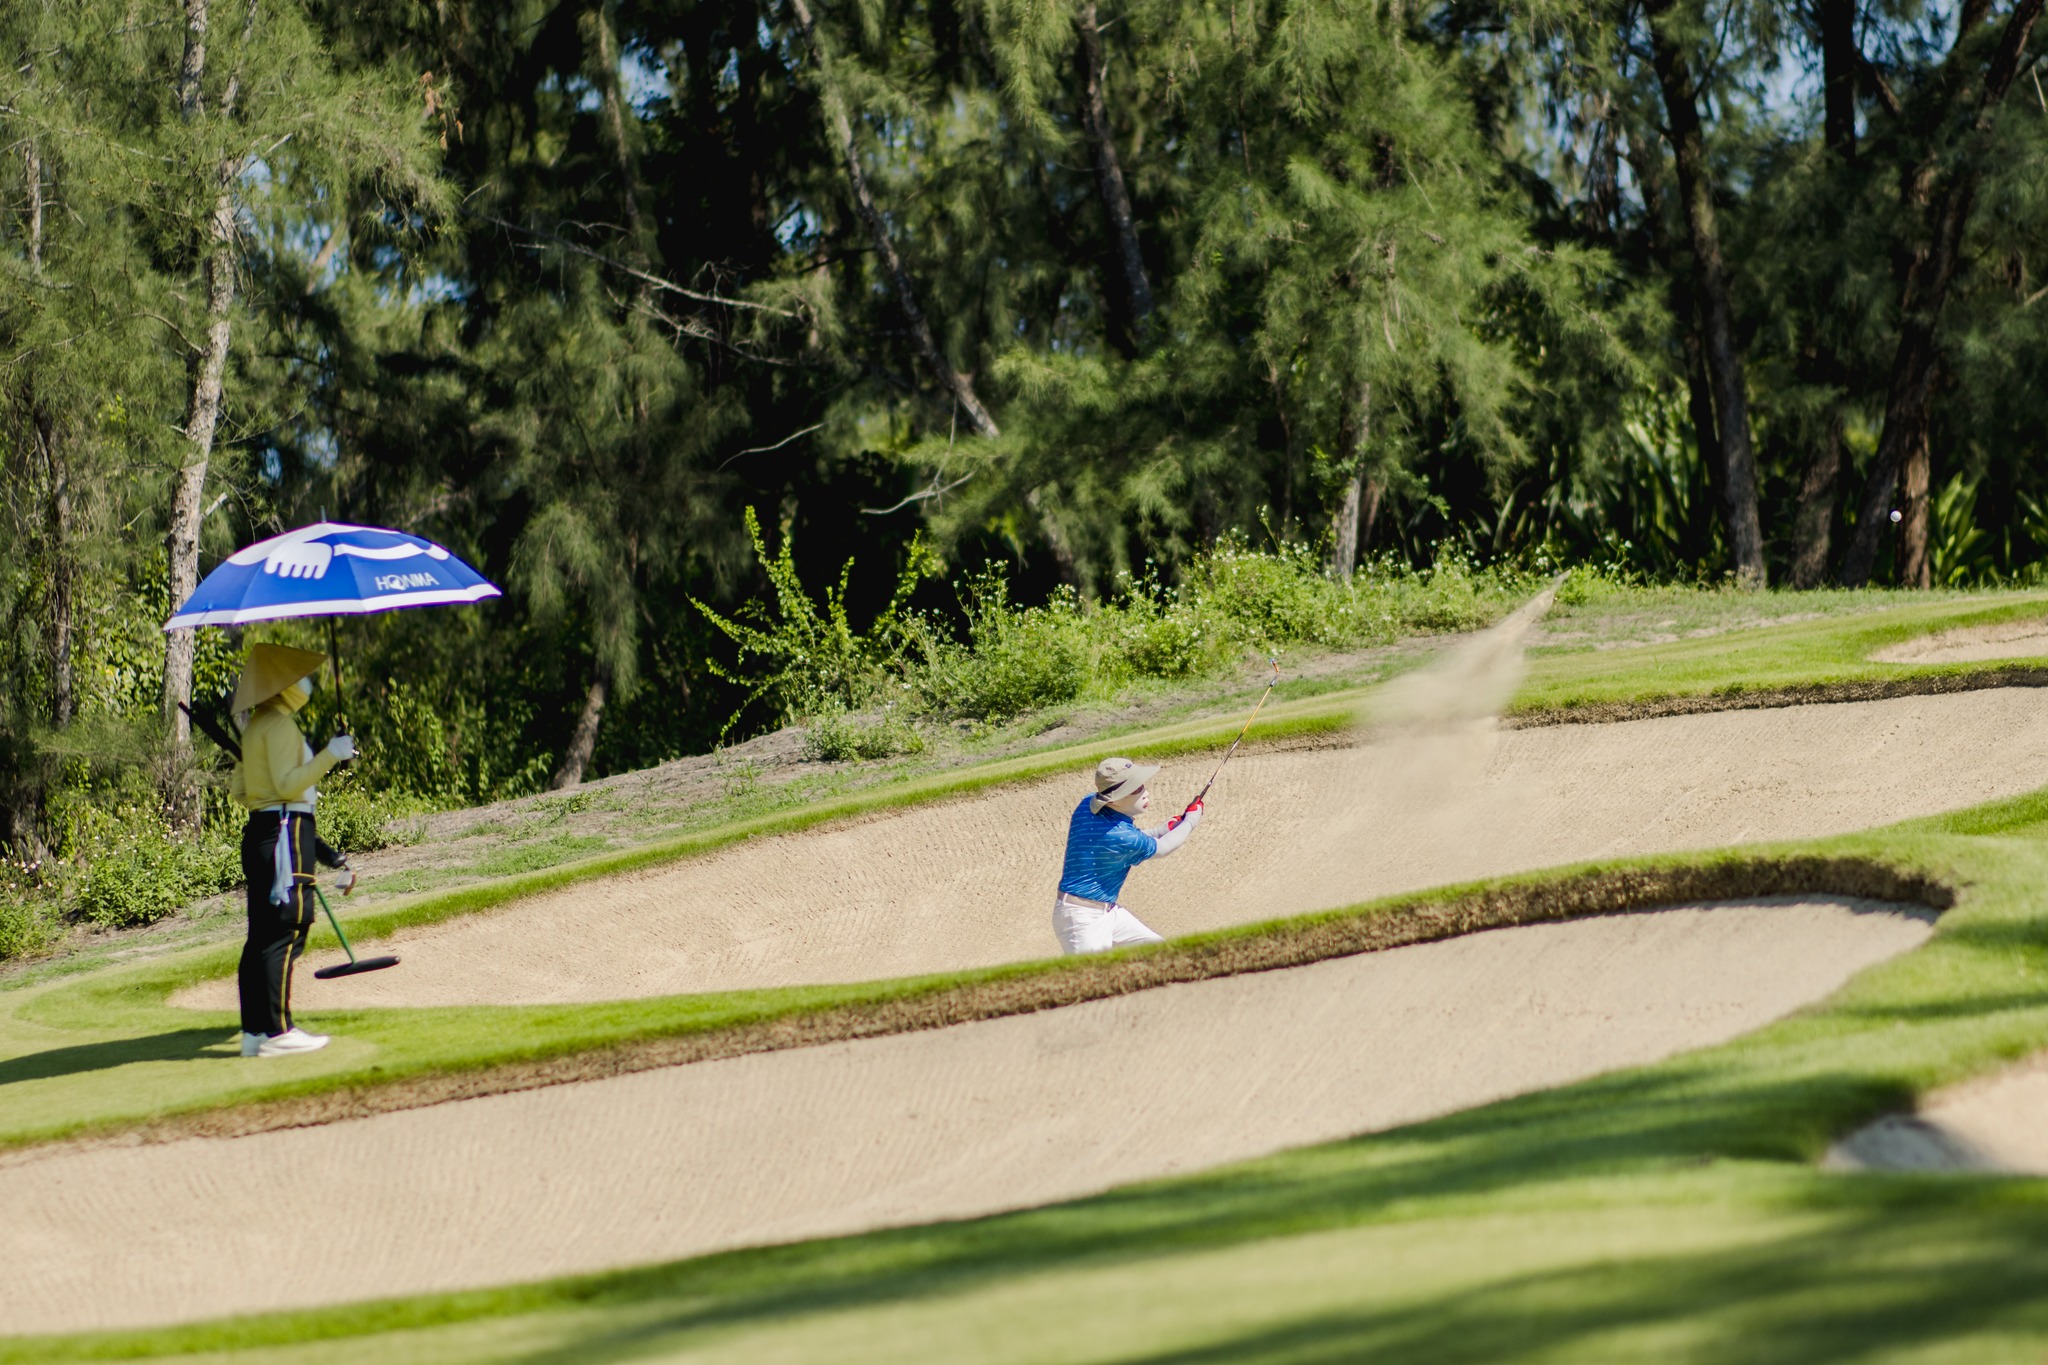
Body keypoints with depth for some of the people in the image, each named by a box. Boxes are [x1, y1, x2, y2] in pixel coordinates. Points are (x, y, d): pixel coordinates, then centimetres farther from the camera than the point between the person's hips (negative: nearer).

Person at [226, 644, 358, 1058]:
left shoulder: (256, 725, 18)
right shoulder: (279, 724, -12)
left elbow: (238, 790, 18)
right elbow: (287, 783, -20)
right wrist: (330, 755, -18)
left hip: (260, 832, 10)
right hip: (286, 832, -10)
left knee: (262, 934, 9)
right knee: (286, 932, -9)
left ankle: (254, 1031, 10)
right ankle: (277, 1031, -11)